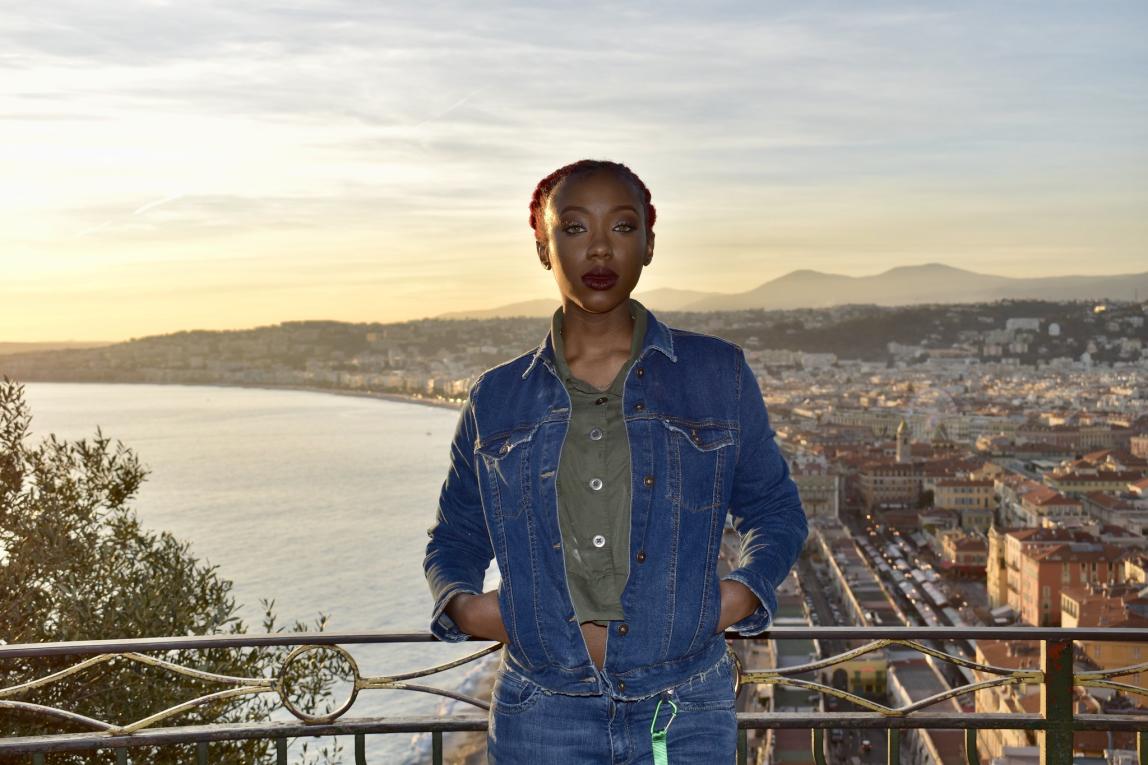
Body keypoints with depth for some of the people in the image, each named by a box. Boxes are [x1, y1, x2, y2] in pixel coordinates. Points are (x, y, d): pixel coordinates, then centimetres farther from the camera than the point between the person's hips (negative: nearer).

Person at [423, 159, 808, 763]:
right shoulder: (496, 399, 4)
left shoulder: (719, 374, 1)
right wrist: (463, 606, -6)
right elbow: (454, 539, 15)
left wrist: (744, 592, -7)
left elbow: (775, 510, 12)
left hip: (684, 713, 0)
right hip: (540, 714, 1)